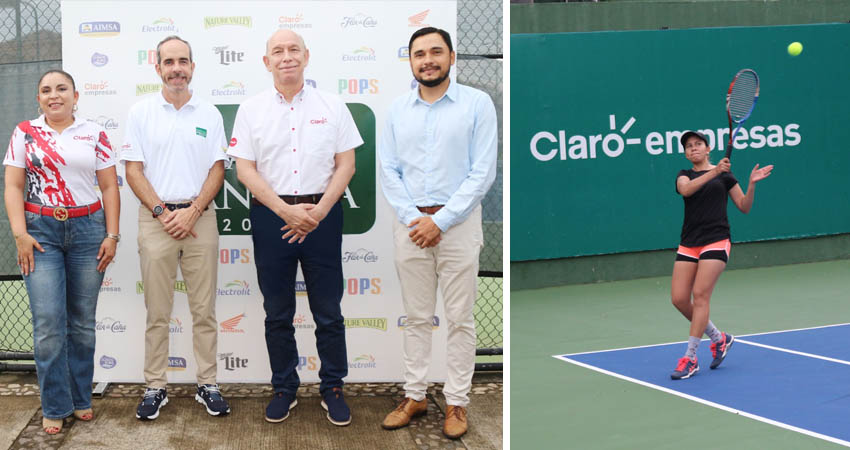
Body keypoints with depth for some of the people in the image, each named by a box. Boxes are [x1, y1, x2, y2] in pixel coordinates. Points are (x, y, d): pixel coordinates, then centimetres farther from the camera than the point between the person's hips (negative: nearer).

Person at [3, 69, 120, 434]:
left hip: (87, 230, 1)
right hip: (41, 231, -1)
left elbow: (109, 186, 6)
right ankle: (55, 407, 7)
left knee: (83, 321, 5)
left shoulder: (94, 134, 7)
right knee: (48, 322, -4)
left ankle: (81, 399, 18)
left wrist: (111, 235, -2)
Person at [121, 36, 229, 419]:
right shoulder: (141, 113, 5)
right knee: (157, 311, 4)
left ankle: (207, 384, 13)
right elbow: (133, 171, 1)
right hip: (155, 219, -1)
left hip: (199, 218, 1)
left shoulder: (209, 114, 7)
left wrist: (192, 211, -9)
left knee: (204, 308, 5)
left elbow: (217, 169, 3)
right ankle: (155, 387, 12)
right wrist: (162, 212, -9)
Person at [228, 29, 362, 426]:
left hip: (322, 214, 0)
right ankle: (284, 389, 21)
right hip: (271, 215, 1)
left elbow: (346, 163, 2)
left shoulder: (331, 106, 4)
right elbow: (245, 169, -2)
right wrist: (287, 211, -12)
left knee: (329, 311, 4)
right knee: (277, 313, 9)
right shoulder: (251, 110, 4)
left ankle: (332, 389, 16)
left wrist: (319, 211, -10)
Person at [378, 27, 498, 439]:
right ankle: (414, 395, 20)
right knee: (416, 316, 10)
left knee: (459, 319, 3)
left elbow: (483, 172, -9)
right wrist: (413, 218, -8)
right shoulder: (397, 109, 8)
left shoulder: (477, 103, -4)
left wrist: (440, 220, -13)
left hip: (458, 223, -3)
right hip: (410, 224, 3)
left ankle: (457, 402, 12)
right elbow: (389, 171, 6)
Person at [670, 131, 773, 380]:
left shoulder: (725, 175, 8)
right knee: (679, 299, -4)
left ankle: (690, 359, -8)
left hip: (716, 242, -4)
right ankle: (719, 338, 18)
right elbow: (686, 189, -13)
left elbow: (744, 207, 9)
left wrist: (752, 184, -8)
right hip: (688, 244, 4)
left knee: (700, 295, -13)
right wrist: (713, 172, -24)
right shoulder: (684, 175, 13)